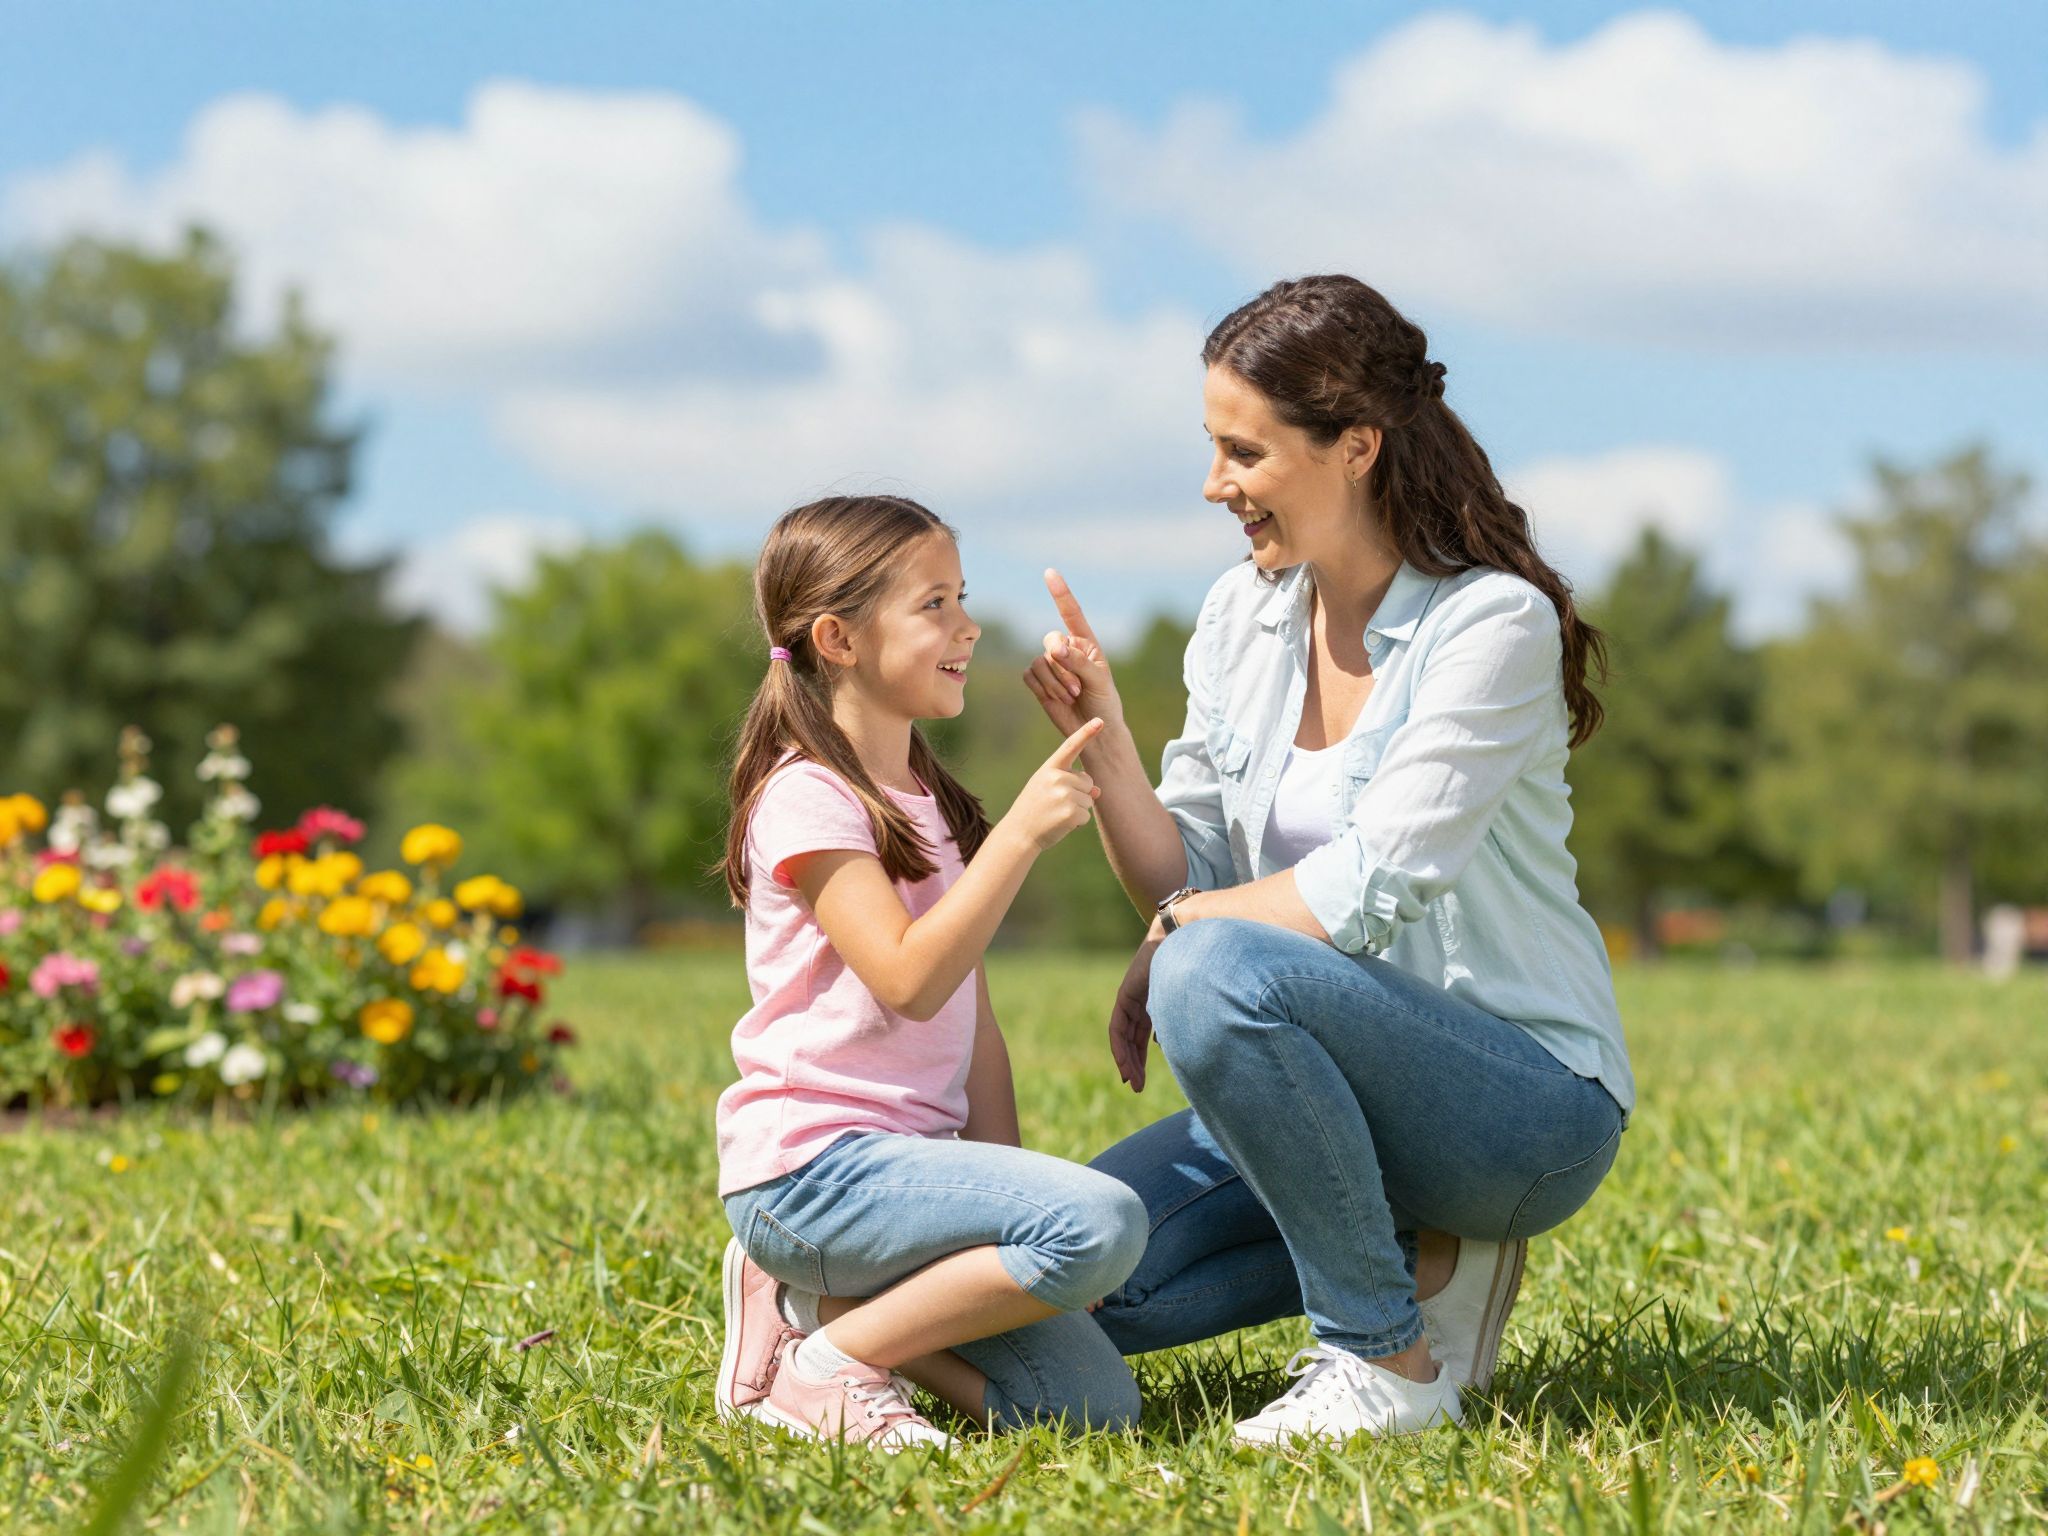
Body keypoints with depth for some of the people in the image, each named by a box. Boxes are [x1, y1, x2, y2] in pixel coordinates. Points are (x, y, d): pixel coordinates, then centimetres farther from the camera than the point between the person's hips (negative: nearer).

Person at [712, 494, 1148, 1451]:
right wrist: (1019, 834, -24)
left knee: (1094, 1401, -4)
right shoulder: (808, 797, -9)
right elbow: (910, 981, -22)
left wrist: (1008, 1189, 8)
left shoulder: (929, 804, 19)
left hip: (903, 1161, 9)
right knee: (1103, 1222, -27)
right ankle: (828, 1364, -14)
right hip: (813, 1164, -9)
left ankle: (814, 1303, 7)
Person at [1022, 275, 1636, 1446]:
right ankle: (1423, 1253, 7)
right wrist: (1102, 736, -11)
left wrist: (1175, 937, -12)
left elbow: (1369, 890, -22)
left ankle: (1389, 1360, -16)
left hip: (1531, 1099, -7)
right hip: (1353, 1084, 7)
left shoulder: (1494, 624, -16)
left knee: (1217, 976, -33)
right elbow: (1183, 878, 4)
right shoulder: (1244, 616, 5)